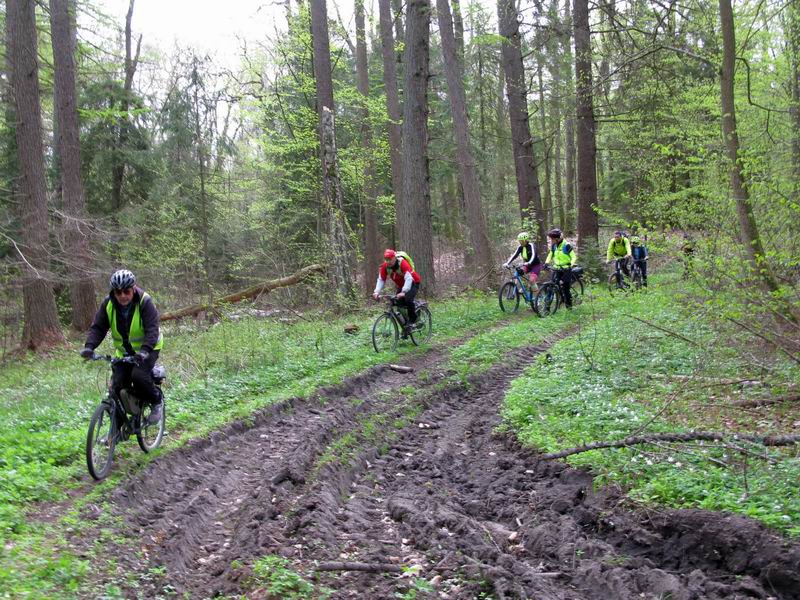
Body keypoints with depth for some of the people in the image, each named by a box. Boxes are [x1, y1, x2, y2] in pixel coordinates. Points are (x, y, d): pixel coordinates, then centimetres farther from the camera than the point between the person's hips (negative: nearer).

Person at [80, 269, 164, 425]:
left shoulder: (145, 302, -23)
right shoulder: (108, 304, -11)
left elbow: (152, 329, -31)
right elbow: (98, 327, -11)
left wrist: (144, 350, -46)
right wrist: (89, 346, -30)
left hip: (147, 348, -4)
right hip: (123, 351, 4)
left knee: (139, 375, -28)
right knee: (117, 384, -7)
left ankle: (157, 401, 0)